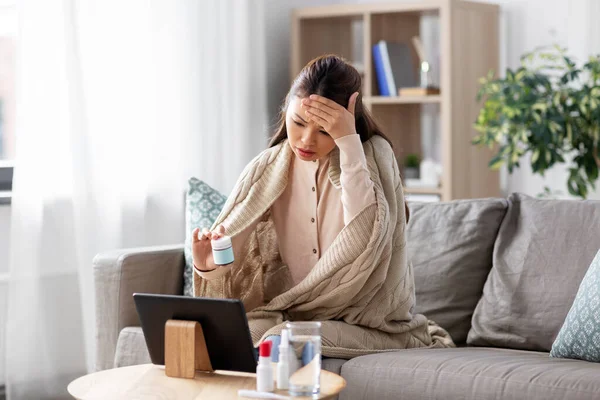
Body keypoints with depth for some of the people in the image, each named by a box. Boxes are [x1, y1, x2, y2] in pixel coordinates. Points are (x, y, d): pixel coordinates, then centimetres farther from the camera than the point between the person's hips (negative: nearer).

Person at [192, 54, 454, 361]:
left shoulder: (373, 155, -5)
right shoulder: (267, 170, 2)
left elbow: (365, 238, -25)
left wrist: (349, 141, -24)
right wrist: (209, 265, -23)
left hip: (368, 324, -3)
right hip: (295, 313, 4)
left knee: (280, 340, -31)